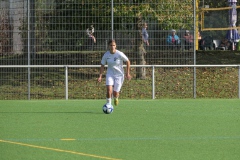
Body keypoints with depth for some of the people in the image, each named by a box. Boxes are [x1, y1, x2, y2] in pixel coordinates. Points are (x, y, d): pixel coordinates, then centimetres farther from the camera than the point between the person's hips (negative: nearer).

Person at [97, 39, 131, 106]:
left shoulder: (119, 54, -17)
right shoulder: (106, 55, -8)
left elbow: (128, 61, -4)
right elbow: (102, 65, 1)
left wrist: (127, 73, -5)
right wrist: (100, 76, -8)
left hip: (119, 75, -2)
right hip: (110, 74, 2)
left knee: (115, 93, -2)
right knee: (109, 90, -20)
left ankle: (116, 98, 36)